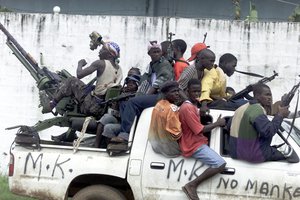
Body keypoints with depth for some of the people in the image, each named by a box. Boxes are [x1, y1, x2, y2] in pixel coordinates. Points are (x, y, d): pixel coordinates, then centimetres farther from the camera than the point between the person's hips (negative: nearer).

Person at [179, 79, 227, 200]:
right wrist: (217, 123, -8)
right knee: (220, 164, -21)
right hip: (194, 146, -10)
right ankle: (192, 185, -16)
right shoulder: (188, 108, -20)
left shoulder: (191, 105, 12)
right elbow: (200, 130, -20)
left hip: (196, 142, 10)